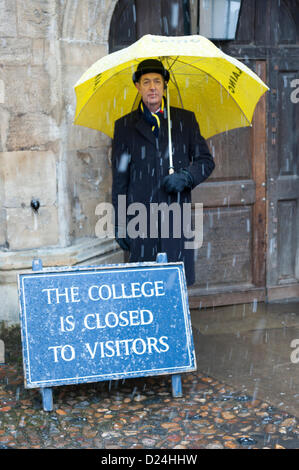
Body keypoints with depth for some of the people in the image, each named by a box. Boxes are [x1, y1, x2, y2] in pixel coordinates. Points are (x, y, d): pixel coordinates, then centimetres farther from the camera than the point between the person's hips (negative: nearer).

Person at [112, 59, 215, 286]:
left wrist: (185, 176, -9)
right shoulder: (125, 126, 10)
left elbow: (206, 161, 13)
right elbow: (119, 178, 9)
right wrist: (120, 224, 4)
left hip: (176, 216, 1)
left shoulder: (185, 120, 12)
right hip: (140, 218, 0)